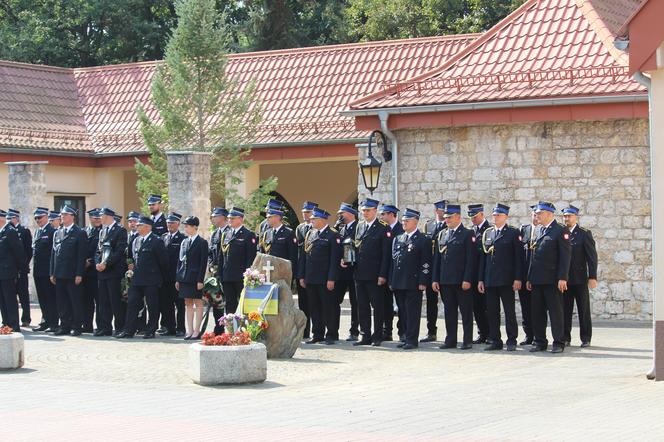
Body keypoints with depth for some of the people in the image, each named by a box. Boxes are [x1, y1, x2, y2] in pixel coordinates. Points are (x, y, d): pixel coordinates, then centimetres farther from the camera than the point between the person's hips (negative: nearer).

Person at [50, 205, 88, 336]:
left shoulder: (80, 233, -3)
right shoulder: (57, 233, 15)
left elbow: (82, 255, -8)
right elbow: (53, 253, 16)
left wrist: (79, 274, -14)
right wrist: (52, 273, 10)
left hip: (72, 275, -6)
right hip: (59, 274, 6)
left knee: (76, 301, -2)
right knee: (62, 301, 7)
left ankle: (76, 327, 3)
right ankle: (65, 326, 13)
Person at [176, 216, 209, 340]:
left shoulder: (202, 243, -5)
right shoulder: (184, 242, 13)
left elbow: (203, 263, -9)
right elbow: (180, 261, 14)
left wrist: (200, 280, -14)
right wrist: (178, 279, 8)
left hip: (195, 278, -6)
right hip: (184, 278, 6)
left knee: (198, 303, 0)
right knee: (188, 304, 7)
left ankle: (196, 331, 2)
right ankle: (189, 331, 9)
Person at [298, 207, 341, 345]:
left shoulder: (333, 236, -6)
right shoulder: (310, 234, 14)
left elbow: (335, 259, -11)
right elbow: (304, 256, 16)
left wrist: (331, 279, -16)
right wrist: (302, 276, 11)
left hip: (325, 280, -6)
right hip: (311, 279, 7)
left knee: (328, 307, -1)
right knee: (314, 308, 9)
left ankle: (331, 335, 5)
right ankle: (317, 334, 17)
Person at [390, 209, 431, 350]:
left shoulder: (423, 240, -3)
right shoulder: (397, 239, 16)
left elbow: (426, 263, -7)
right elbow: (393, 260, 17)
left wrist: (422, 282, -13)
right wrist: (391, 281, 12)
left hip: (414, 283, -6)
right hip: (398, 283, 6)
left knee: (412, 312, -5)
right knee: (403, 312, 9)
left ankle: (412, 340, -1)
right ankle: (406, 338, 15)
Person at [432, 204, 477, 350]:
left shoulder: (468, 234, -3)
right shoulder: (441, 235, 14)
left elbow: (471, 259, -9)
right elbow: (437, 259, 14)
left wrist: (467, 279, -15)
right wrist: (435, 279, 7)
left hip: (462, 281, -5)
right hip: (445, 280, 6)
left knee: (466, 311, 0)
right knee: (449, 311, 9)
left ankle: (467, 341, 4)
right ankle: (450, 340, 14)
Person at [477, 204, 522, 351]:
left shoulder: (513, 233, -1)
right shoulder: (487, 233, 13)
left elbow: (518, 257, -5)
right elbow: (483, 257, 14)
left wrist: (517, 278, -11)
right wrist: (481, 279, 9)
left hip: (506, 280, -5)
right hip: (490, 280, 5)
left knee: (509, 311, -1)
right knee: (491, 312, 5)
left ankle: (512, 341, 4)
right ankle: (495, 340, 10)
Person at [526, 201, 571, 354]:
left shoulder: (561, 231, -5)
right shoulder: (538, 231, 17)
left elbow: (565, 256, -10)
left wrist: (562, 278, -17)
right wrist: (529, 278, 14)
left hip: (552, 281, -7)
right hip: (537, 280, 7)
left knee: (556, 312, -2)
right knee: (537, 312, 7)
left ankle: (559, 342, 2)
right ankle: (540, 342, 14)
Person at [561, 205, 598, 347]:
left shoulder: (584, 234, 0)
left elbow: (592, 257, -4)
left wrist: (593, 277, -11)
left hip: (580, 279, -3)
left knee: (583, 310, 2)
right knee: (565, 310, 3)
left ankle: (586, 338, 8)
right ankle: (565, 338, 9)